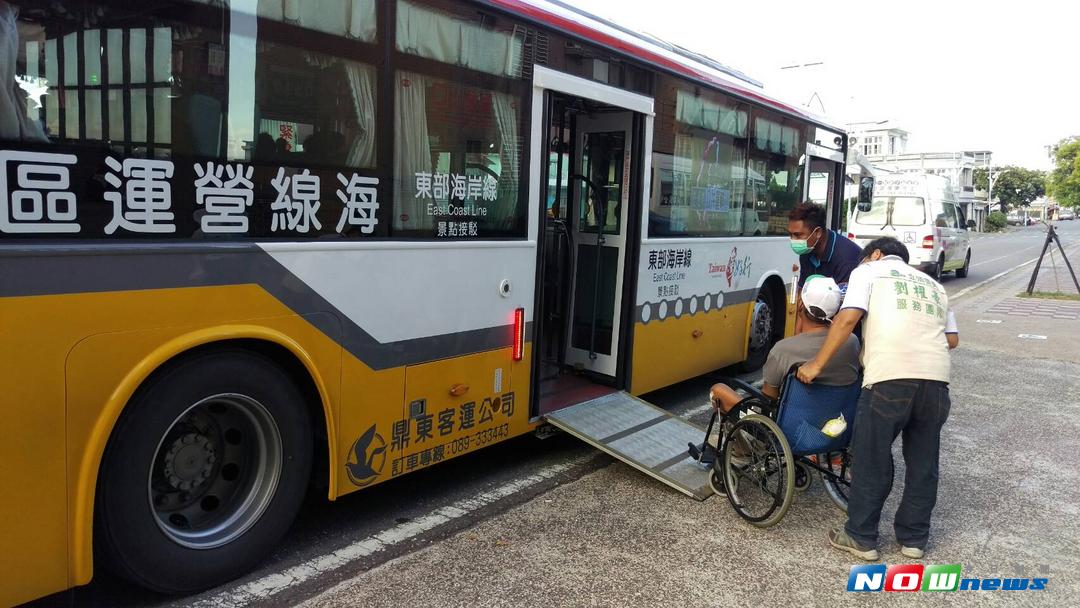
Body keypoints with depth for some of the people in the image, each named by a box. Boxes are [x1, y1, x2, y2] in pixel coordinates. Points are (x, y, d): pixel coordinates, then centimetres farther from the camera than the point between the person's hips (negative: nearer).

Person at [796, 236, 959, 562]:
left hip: (890, 378, -5)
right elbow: (952, 339, 21)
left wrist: (816, 365, -1)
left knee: (872, 461, 9)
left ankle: (861, 538, 20)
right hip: (936, 380, 5)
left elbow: (847, 319, -4)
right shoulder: (934, 285, 28)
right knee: (923, 463, 19)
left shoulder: (869, 271, 12)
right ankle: (914, 538, 32)